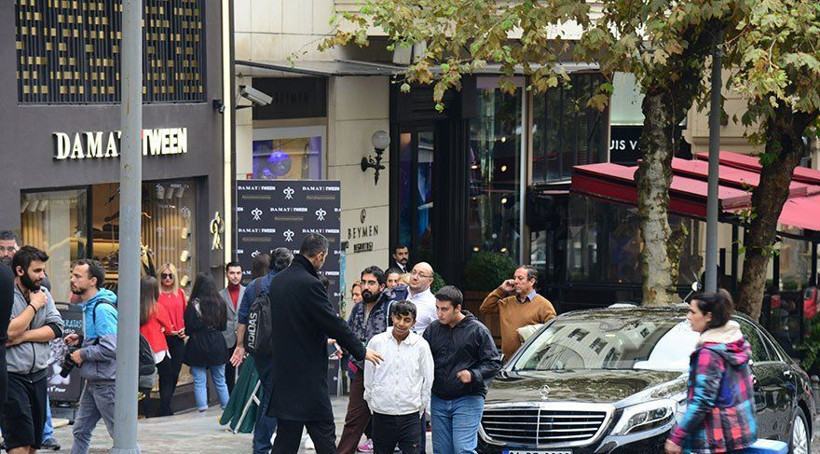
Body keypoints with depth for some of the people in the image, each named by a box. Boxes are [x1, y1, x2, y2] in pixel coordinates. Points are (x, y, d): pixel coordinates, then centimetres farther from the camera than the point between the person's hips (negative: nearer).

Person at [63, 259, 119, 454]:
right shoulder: (88, 306, 13)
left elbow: (110, 348, -27)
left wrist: (83, 354, -15)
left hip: (106, 382, -10)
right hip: (93, 382, 10)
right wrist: (80, 340, 10)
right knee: (81, 431, 13)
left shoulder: (102, 309, -19)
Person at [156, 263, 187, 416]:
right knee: (166, 374, -8)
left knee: (174, 374, 7)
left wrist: (184, 329, 1)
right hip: (162, 339, -5)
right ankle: (165, 410, -7)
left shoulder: (180, 293, 11)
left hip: (178, 339, 5)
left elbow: (185, 313, 17)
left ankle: (166, 407, 19)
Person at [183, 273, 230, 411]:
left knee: (199, 382, 1)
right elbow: (223, 326, 9)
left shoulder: (194, 305, -12)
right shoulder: (220, 303, -1)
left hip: (198, 347, -4)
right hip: (217, 345, 4)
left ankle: (202, 410, -4)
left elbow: (188, 328, -10)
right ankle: (227, 408, 20)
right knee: (220, 381, 15)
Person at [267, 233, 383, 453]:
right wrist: (361, 351, -1)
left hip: (283, 370, 8)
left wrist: (324, 338, 32)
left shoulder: (277, 281, 10)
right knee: (323, 434, -2)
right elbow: (334, 323, -14)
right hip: (308, 375, -8)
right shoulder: (309, 284, -17)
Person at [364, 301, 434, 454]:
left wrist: (420, 409, 7)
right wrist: (372, 404, 9)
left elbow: (428, 381, 6)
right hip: (381, 416, 1)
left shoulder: (421, 345, -2)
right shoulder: (376, 342, 0)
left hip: (410, 417, -1)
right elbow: (368, 378, 9)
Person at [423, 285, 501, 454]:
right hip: (439, 401, 5)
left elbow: (493, 362, -2)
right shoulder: (432, 330, 7)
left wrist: (473, 375, -19)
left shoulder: (477, 330, -4)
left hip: (468, 400, -5)